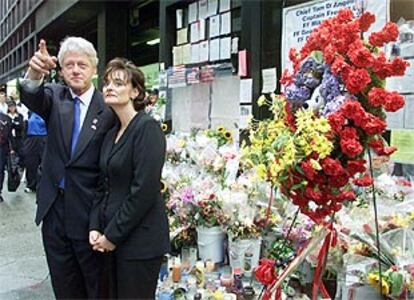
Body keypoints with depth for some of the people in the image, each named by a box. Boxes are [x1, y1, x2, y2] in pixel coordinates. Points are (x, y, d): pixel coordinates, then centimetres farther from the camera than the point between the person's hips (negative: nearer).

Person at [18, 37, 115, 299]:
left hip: (88, 213, -3)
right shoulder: (55, 97, 2)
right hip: (54, 210, 3)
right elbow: (31, 97, -21)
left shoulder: (108, 108, -8)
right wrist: (35, 73, -44)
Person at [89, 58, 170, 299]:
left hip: (139, 240, -7)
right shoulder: (112, 134, 12)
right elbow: (105, 187, 14)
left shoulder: (147, 128, -13)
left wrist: (112, 235, -13)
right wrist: (95, 227, 1)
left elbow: (144, 191, -19)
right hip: (112, 240, 8)